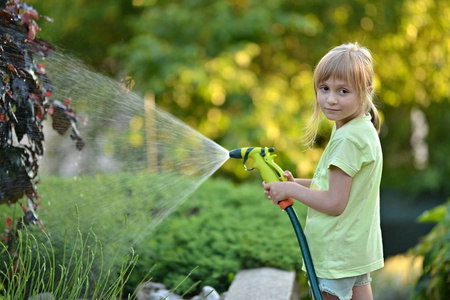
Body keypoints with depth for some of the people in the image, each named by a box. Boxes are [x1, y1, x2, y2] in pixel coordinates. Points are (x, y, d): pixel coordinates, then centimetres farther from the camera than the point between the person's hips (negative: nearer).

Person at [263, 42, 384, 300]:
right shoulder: (361, 129, 7)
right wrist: (296, 183, 5)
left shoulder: (348, 139, -24)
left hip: (337, 252, -10)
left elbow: (334, 203, -24)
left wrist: (291, 189, -13)